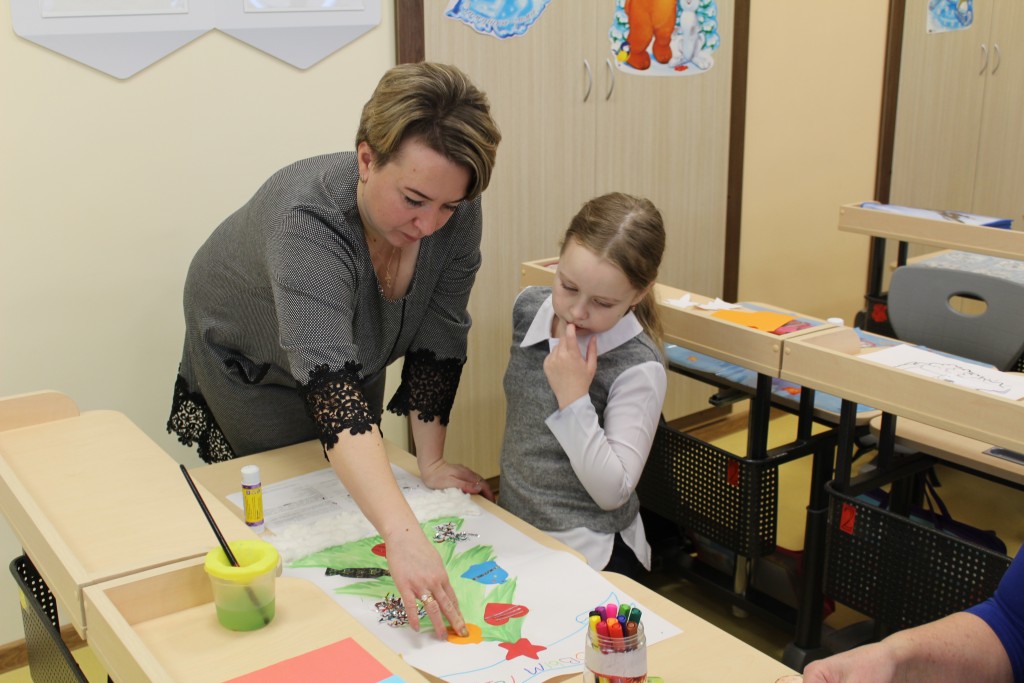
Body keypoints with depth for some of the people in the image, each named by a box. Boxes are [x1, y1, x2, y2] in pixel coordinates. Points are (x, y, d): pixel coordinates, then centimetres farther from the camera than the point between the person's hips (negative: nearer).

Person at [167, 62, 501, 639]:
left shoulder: (457, 216, -28)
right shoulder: (306, 223, -45)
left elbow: (438, 339, -18)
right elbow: (330, 386, -56)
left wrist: (431, 462, -16)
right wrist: (404, 536, -65)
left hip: (356, 357, 5)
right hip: (249, 364, -5)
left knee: (353, 489, 19)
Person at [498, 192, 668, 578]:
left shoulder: (638, 368, -20)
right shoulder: (528, 308, -2)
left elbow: (612, 494, -21)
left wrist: (573, 398, -27)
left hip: (588, 556, -6)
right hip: (513, 532, 6)